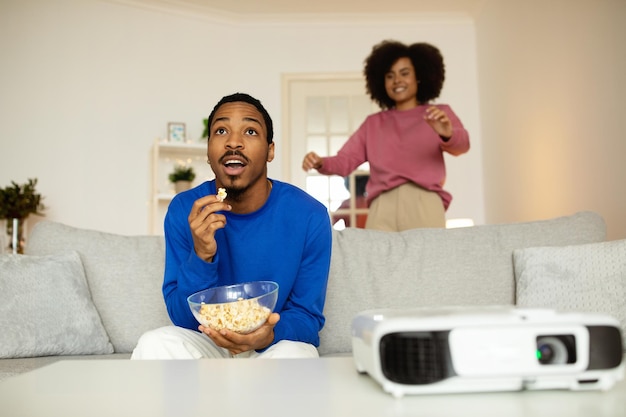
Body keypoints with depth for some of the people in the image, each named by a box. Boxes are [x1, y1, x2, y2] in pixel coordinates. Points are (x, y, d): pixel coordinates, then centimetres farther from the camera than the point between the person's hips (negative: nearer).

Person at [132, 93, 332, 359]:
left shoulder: (309, 216, -16)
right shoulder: (184, 210, -11)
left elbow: (307, 316, -9)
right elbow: (182, 319, -11)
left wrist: (270, 335, -32)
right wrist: (201, 256, -30)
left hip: (278, 345, -1)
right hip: (207, 343, 2)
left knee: (292, 355, -34)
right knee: (153, 345, -28)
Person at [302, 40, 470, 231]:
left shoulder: (441, 114, 17)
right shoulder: (373, 123, 24)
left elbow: (462, 145, -2)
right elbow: (345, 160, 13)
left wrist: (447, 134, -25)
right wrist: (321, 163, -9)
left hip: (424, 203, -1)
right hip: (383, 207, 2)